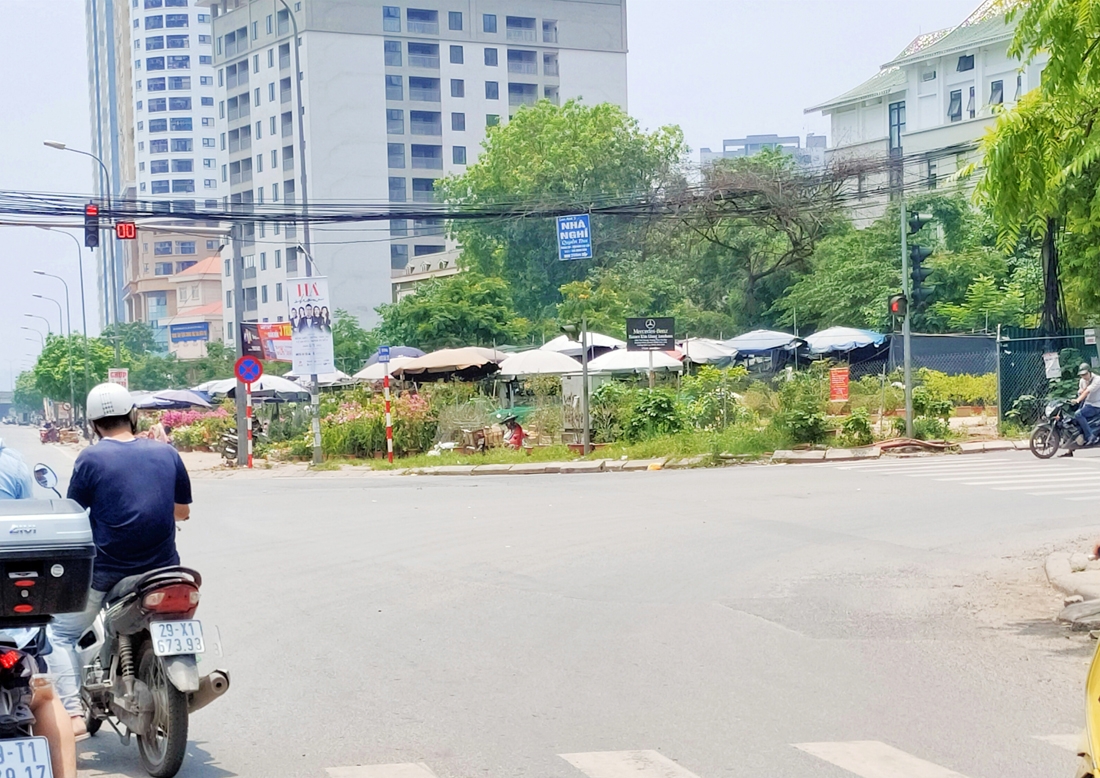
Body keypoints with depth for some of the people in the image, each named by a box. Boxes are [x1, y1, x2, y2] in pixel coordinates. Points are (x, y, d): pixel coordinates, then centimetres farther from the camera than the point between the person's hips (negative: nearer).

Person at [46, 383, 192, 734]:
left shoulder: (91, 458, -9)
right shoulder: (167, 453, 2)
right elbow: (183, 511, 12)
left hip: (105, 570, -3)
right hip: (161, 569, 4)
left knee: (60, 635, 12)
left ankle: (73, 712, -4)